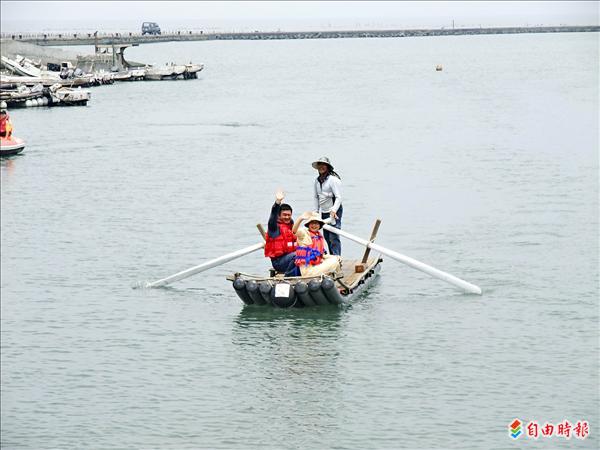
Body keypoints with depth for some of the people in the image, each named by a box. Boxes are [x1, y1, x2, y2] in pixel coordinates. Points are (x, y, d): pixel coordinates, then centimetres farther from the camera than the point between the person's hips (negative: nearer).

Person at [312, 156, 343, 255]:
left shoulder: (333, 179, -13)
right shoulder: (317, 180, 10)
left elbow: (338, 198, -16)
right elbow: (316, 197, 20)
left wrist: (333, 211, -27)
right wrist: (316, 212, 16)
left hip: (334, 212, -8)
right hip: (324, 213, 8)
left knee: (333, 237, -13)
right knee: (327, 237, 10)